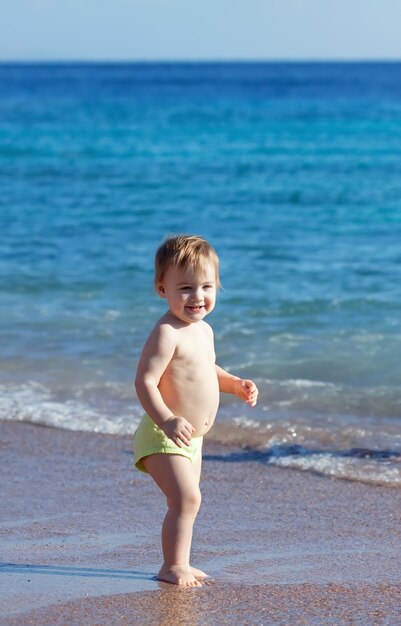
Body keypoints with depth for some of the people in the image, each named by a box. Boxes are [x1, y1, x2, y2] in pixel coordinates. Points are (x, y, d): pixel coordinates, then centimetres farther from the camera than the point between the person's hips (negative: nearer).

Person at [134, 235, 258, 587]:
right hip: (164, 437, -10)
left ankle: (179, 563, 28)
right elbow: (145, 381, -27)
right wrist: (167, 420, -38)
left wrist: (235, 385, 12)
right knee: (186, 498, -17)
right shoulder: (166, 334, -21)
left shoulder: (203, 330, 10)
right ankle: (172, 566, -7)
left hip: (192, 438, 10)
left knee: (186, 500, 16)